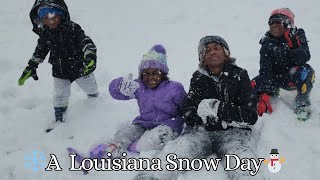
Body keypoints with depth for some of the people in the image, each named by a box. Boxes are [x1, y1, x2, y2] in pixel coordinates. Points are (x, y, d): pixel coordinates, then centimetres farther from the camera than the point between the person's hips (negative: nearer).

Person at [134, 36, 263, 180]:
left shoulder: (239, 76, 7)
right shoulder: (198, 78, 15)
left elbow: (250, 116, -3)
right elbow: (187, 114, 8)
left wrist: (219, 109, -15)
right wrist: (201, 113, -14)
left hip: (233, 131, -1)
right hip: (201, 130, 2)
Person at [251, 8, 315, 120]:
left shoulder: (298, 36, -12)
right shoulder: (267, 43, -12)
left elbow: (305, 58, -27)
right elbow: (265, 70, -21)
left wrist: (294, 45, -46)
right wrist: (264, 95, -32)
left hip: (295, 79, -2)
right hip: (277, 79, 3)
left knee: (305, 71, -35)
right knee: (253, 86, -21)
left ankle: (302, 101, -11)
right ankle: (273, 92, 14)